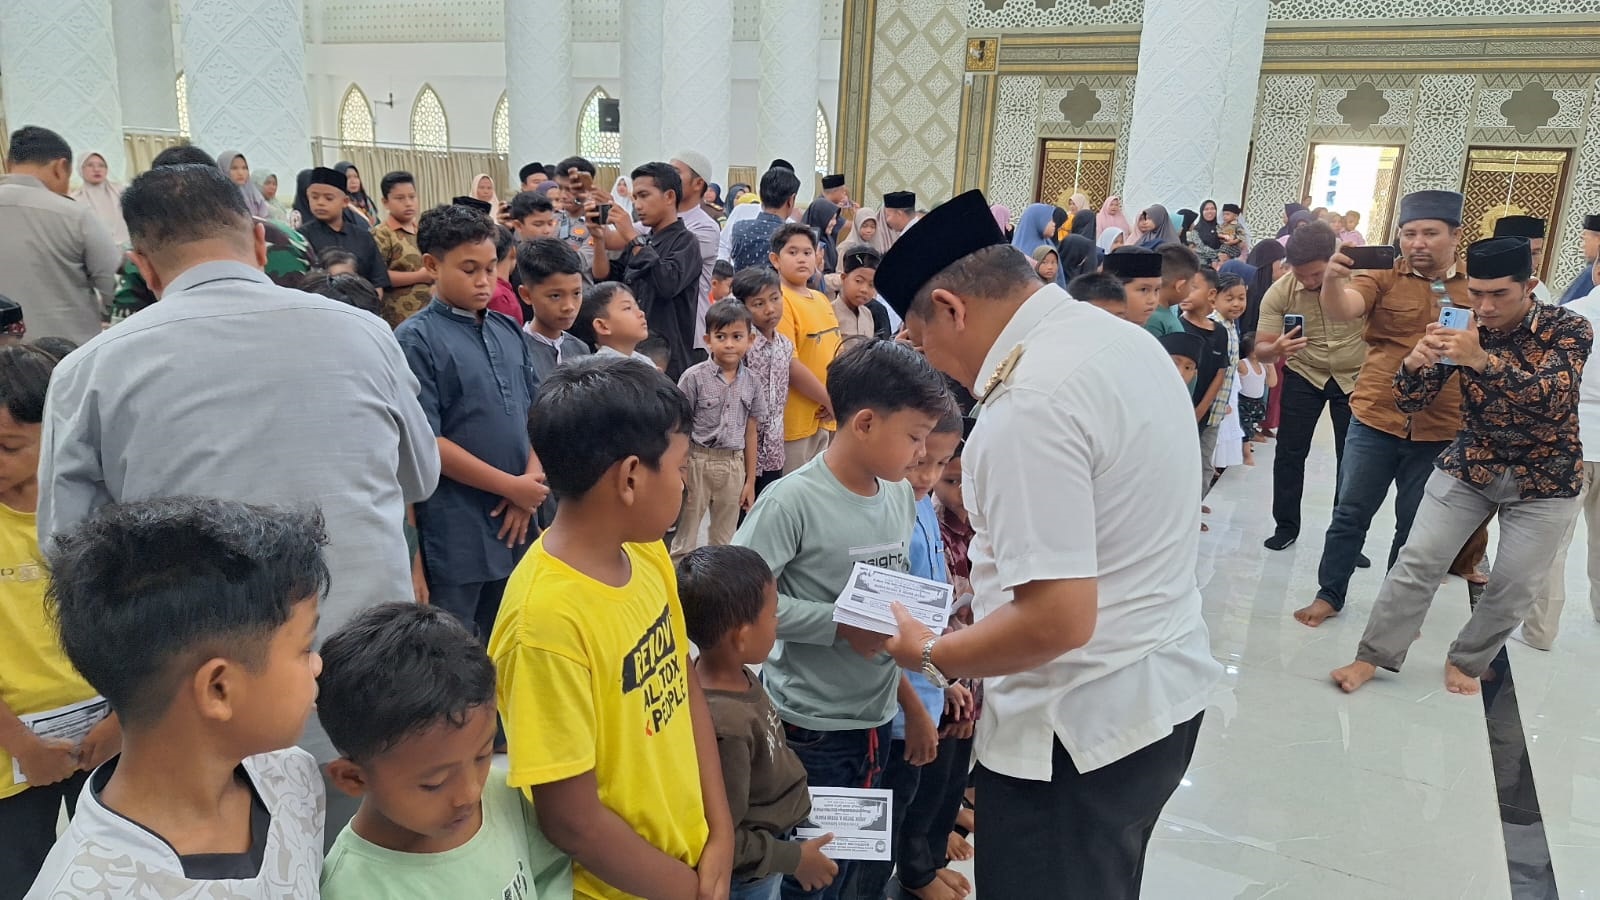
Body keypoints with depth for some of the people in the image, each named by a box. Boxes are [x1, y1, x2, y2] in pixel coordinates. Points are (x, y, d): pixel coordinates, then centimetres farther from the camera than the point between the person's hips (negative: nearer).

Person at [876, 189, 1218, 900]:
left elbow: (1058, 619, -28)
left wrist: (930, 654, -12)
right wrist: (996, 578, 14)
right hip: (1164, 689, 9)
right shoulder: (1126, 338, 4)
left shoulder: (1029, 404, -26)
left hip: (1079, 729, -9)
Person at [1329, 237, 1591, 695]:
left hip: (1545, 479, -1)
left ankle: (1467, 661, 25)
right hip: (1468, 465, 1)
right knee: (1417, 562, -4)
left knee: (1514, 587, 3)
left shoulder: (1568, 327, -15)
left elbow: (1552, 396, -31)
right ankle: (1373, 656, 6)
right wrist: (1415, 362, -32)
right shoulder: (1462, 331, -8)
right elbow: (1410, 401, -9)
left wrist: (1483, 359, -46)